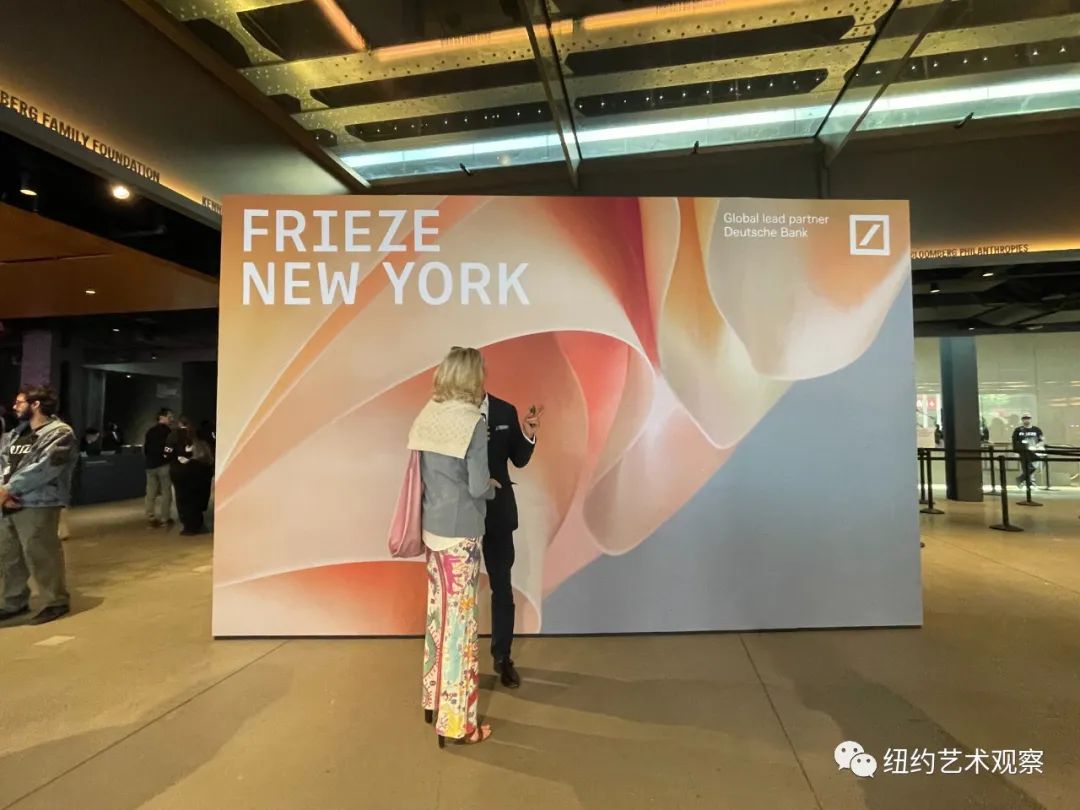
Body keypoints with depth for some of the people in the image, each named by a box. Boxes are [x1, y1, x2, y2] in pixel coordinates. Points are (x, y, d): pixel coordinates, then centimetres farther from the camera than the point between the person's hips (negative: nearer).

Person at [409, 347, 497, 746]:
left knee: (438, 612, 19)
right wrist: (493, 486, 6)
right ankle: (455, 721, 15)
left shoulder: (427, 416, 4)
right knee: (459, 619, 3)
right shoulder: (472, 421, -16)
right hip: (460, 532, -7)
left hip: (433, 528, 7)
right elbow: (478, 486, -17)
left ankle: (435, 700, 35)